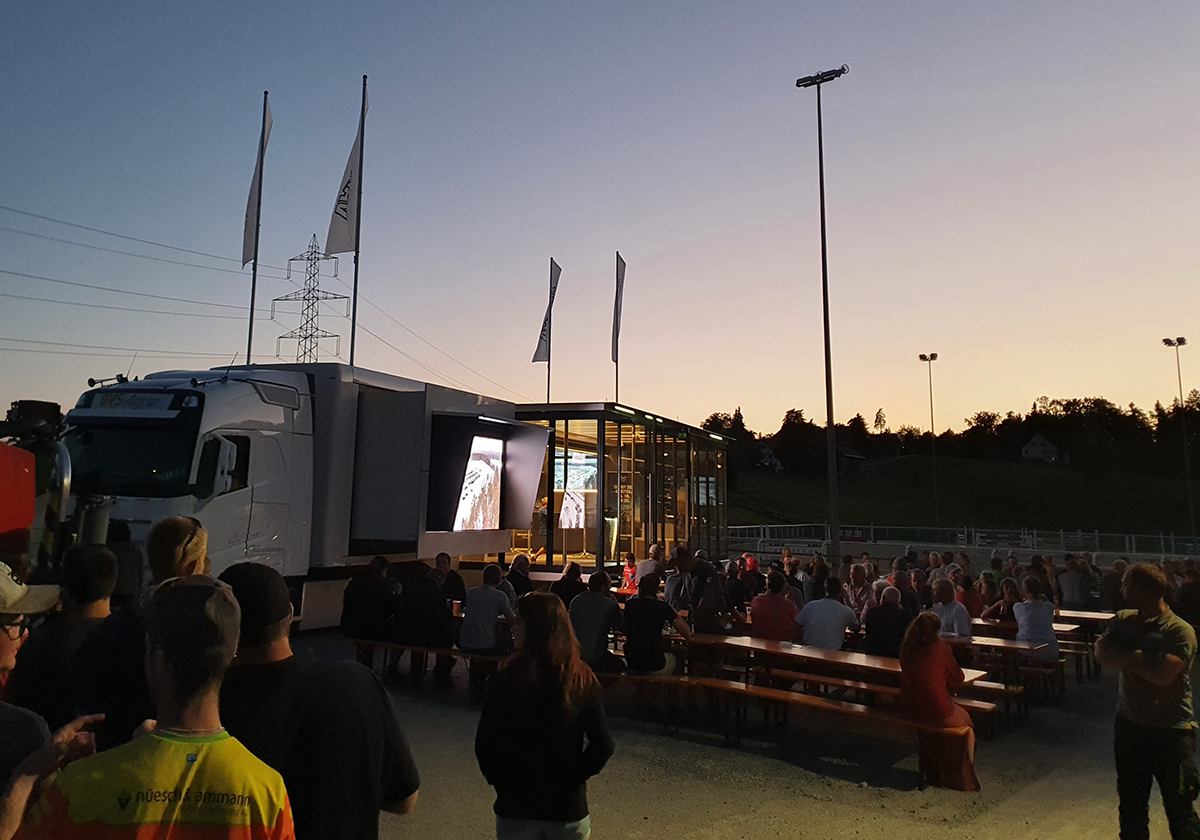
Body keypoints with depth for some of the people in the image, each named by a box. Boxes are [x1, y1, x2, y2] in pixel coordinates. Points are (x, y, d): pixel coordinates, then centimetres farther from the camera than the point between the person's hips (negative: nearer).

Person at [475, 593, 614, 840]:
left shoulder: (506, 680, -15)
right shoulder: (584, 680, -9)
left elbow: (484, 744, -12)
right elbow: (603, 745, -11)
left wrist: (502, 782, 3)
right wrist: (570, 779, 0)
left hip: (516, 805, -1)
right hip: (569, 808, 1)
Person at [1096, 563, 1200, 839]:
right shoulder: (1123, 620, 2)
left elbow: (1163, 674, -28)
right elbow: (1102, 653, -10)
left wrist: (1125, 657, -15)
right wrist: (1140, 657, -23)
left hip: (1170, 731, -5)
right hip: (1129, 725, 6)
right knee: (1131, 805, 17)